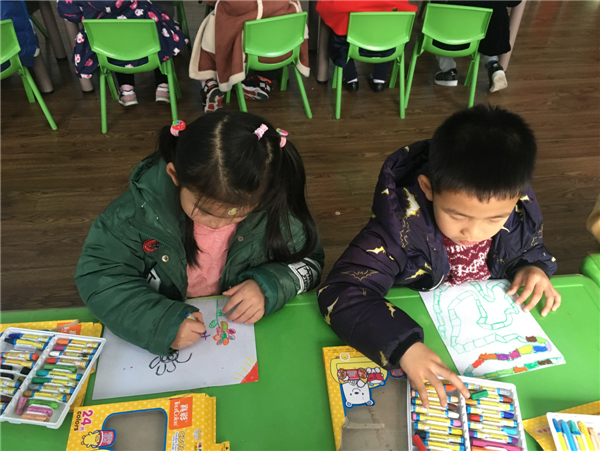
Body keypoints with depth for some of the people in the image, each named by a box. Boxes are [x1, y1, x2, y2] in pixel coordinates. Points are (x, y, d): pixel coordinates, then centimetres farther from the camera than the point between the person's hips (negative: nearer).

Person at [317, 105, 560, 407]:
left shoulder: (521, 209, -14)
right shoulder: (402, 223, -30)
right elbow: (339, 292, -36)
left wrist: (535, 266, -14)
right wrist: (404, 346, -48)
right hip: (417, 330, -5)